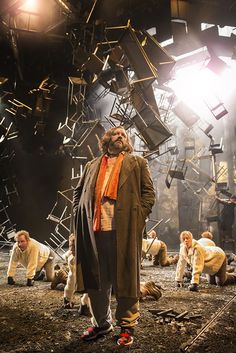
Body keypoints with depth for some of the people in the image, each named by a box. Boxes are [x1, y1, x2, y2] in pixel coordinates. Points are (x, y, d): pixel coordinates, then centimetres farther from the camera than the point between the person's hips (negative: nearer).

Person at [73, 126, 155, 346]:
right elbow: (78, 192, 23)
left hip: (123, 229, -3)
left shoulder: (137, 163, 14)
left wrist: (139, 218, -6)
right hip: (94, 229, 3)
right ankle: (101, 323, 28)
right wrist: (79, 216, 8)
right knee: (96, 278, 10)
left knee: (125, 277, 2)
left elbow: (148, 192, 6)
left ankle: (127, 326, 19)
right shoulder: (92, 165, 22)